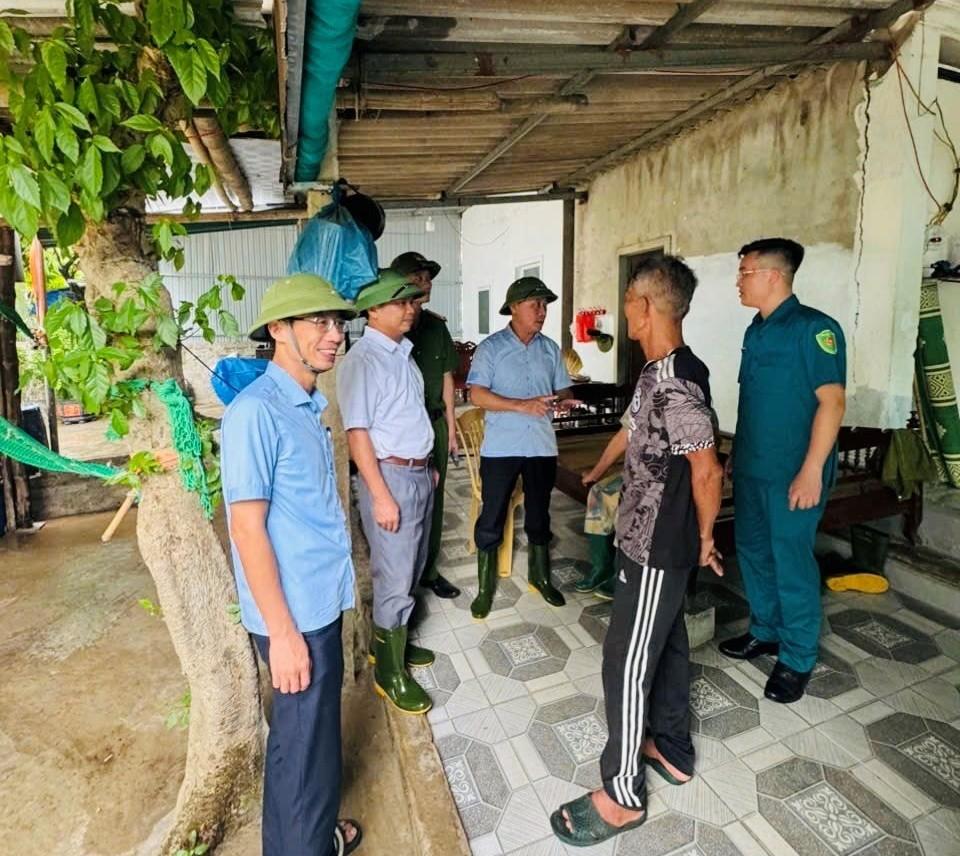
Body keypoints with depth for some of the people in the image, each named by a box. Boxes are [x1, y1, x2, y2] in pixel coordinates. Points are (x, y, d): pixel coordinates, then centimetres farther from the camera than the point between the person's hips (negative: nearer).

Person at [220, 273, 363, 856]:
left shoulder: (309, 405, 7)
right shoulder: (256, 411, -20)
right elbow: (248, 529, -21)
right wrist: (282, 632, -19)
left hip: (322, 600, 9)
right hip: (295, 612, -9)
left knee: (318, 728, 24)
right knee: (304, 742, 10)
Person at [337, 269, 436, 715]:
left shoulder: (403, 353, 11)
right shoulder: (362, 360, -15)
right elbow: (357, 432, -19)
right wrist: (380, 495, -21)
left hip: (419, 473, 9)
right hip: (390, 476, -9)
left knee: (411, 569, 19)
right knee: (395, 577, 1)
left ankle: (390, 641, 38)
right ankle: (390, 672, 18)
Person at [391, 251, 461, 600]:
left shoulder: (436, 325, 6)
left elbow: (446, 378, 11)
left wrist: (451, 429, 11)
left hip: (434, 424, 5)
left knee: (433, 499, 13)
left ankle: (428, 570, 30)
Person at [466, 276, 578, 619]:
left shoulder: (550, 349, 8)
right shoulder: (491, 347, -6)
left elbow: (562, 389, 12)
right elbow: (477, 394, -14)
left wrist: (564, 401, -13)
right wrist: (522, 405, -23)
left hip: (542, 446, 4)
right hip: (501, 447, -4)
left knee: (539, 513, 17)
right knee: (492, 516, 4)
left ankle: (539, 575, 37)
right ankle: (485, 586, 20)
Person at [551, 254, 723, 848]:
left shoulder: (674, 383, -26)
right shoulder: (668, 371, 5)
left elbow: (707, 471, -24)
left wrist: (704, 539, -9)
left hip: (657, 548, -10)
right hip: (655, 541, 10)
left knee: (628, 663, 3)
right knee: (666, 643, 22)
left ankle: (623, 794, 21)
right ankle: (673, 752, 42)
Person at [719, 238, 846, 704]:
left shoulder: (814, 328, -13)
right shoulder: (756, 330, 10)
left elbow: (832, 402, -17)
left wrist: (811, 471, -21)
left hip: (791, 473, -8)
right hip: (751, 468, 8)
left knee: (791, 562, 3)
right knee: (752, 551, 17)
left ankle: (798, 659, 21)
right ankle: (765, 631, 36)